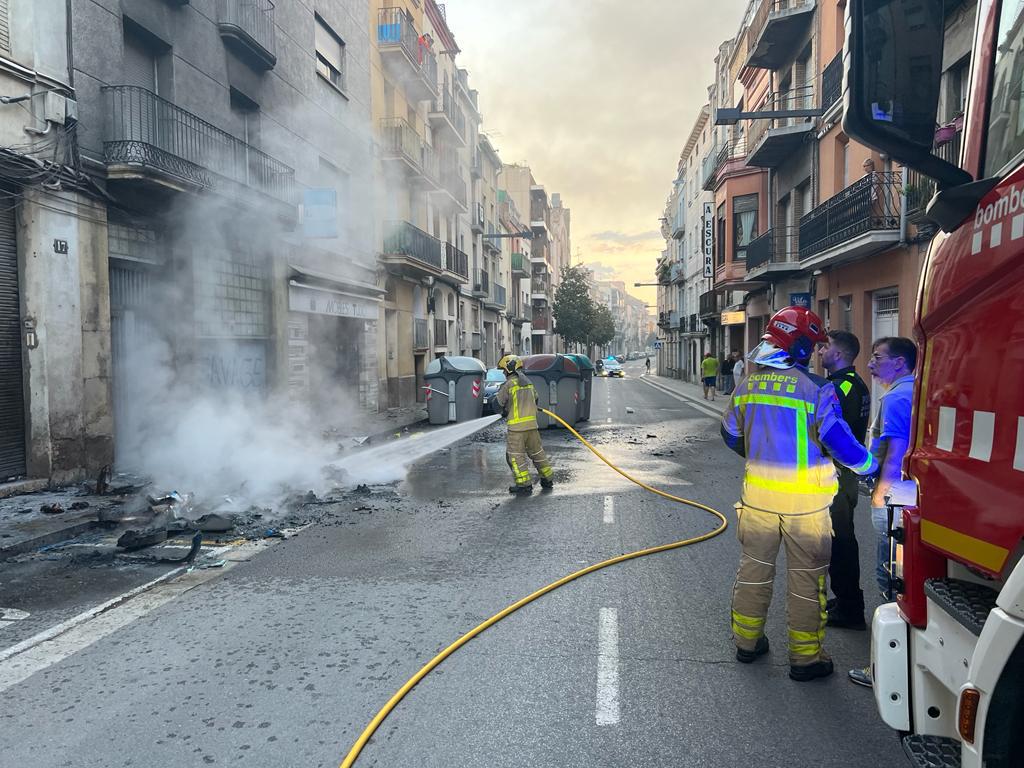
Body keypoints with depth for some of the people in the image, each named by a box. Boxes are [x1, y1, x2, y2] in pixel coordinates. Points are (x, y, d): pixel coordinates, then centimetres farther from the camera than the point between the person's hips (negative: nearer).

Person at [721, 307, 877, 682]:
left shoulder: (747, 385, 2)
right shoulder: (816, 388, -15)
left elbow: (731, 436, 11)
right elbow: (839, 440, -16)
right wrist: (868, 465, 2)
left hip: (758, 494, 5)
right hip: (804, 501, -4)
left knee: (754, 567, 18)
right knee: (806, 577, 9)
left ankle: (746, 640, 30)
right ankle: (805, 657, 19)